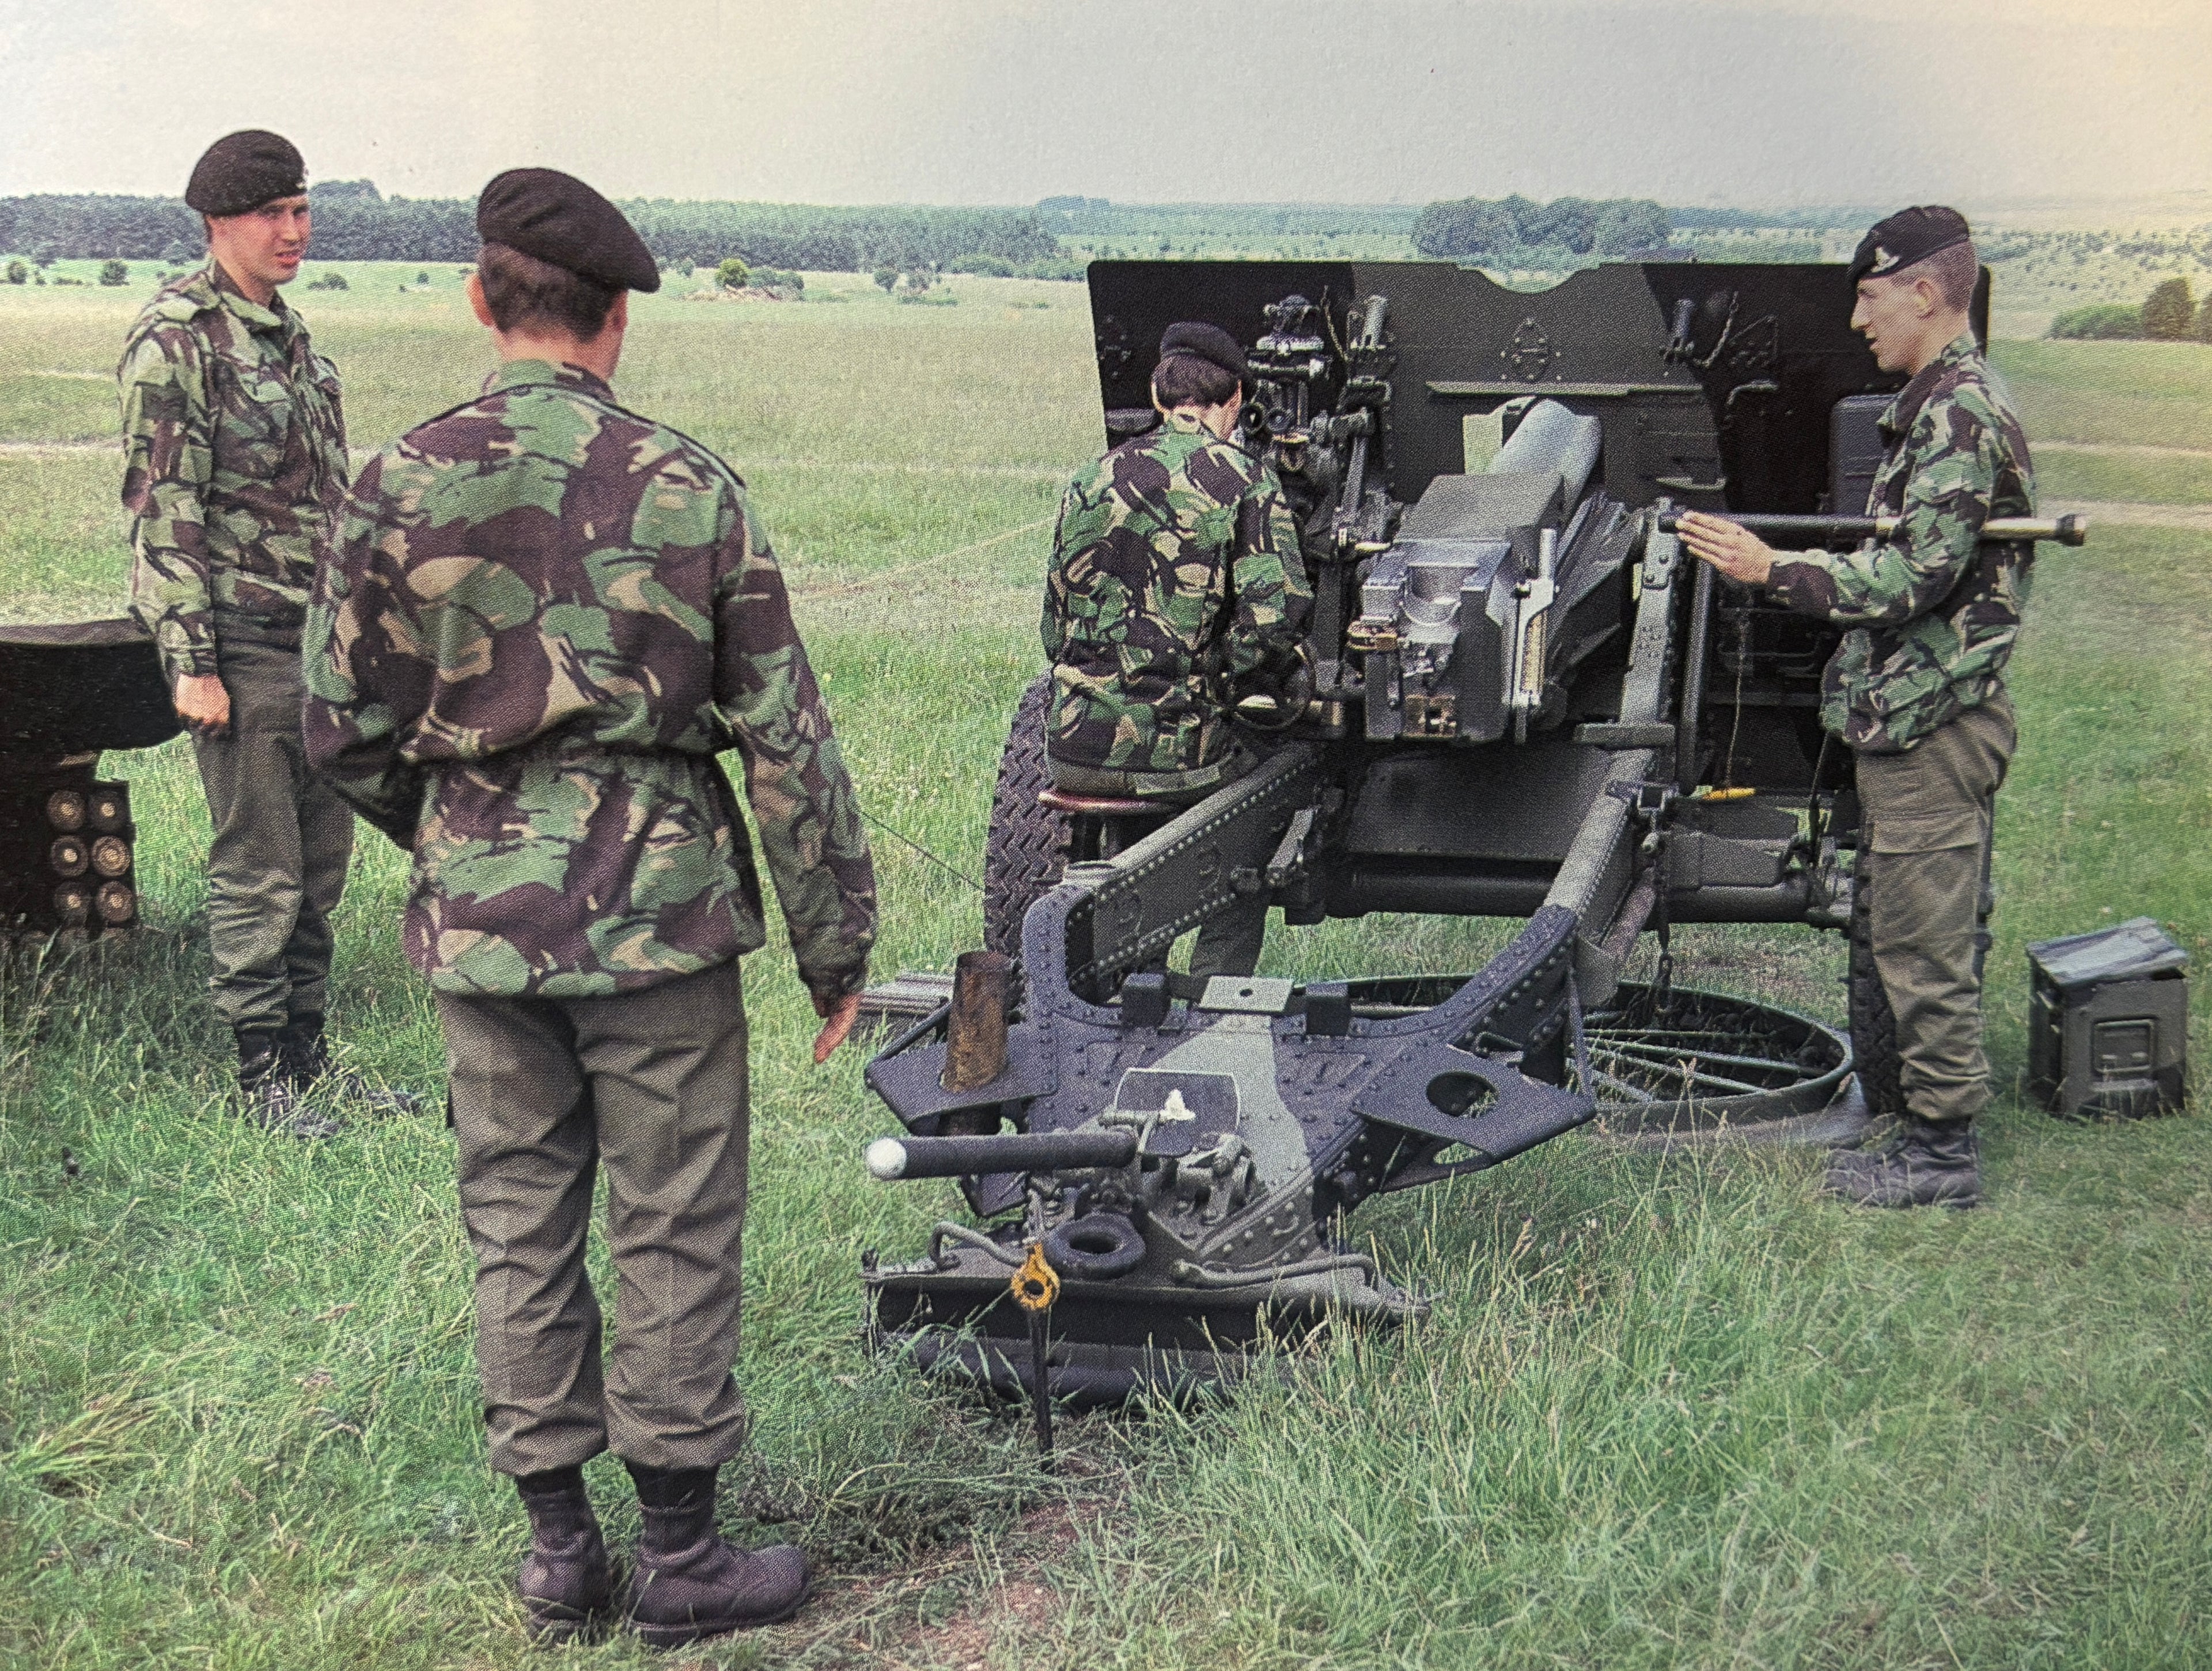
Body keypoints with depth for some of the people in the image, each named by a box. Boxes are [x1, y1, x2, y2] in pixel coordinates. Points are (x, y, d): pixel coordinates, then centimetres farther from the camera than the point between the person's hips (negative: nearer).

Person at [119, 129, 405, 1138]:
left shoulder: (286, 333, 14)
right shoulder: (175, 339, -11)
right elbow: (161, 509, -15)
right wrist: (192, 663, -18)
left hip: (319, 639, 8)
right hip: (239, 644, -8)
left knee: (321, 863, 13)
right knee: (256, 872, -1)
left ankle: (308, 1051, 24)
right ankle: (261, 1078, 10)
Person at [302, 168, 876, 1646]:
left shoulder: (404, 485, -4)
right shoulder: (688, 487, -7)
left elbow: (343, 730, 1)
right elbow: (785, 736, -6)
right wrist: (837, 940, 3)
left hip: (482, 915, 2)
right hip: (659, 910, -2)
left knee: (519, 1223, 13)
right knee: (675, 1230, 8)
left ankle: (559, 1546, 24)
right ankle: (680, 1556, 18)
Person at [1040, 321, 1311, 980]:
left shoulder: (1093, 480, 9)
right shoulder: (1244, 479, -4)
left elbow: (1055, 630, 14)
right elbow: (1273, 621, -13)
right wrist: (1226, 670, 6)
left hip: (1074, 754, 4)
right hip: (1180, 754, -4)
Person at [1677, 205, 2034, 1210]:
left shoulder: (1958, 414, -17)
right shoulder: (1951, 403, 16)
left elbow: (1917, 578, -23)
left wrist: (1773, 570, -19)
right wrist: (1790, 566, 22)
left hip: (1929, 725, -11)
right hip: (1920, 720, 11)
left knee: (1925, 945, -3)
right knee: (1928, 937, 16)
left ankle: (1942, 1150, 5)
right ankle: (1934, 1120, 25)